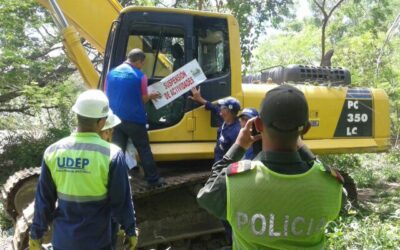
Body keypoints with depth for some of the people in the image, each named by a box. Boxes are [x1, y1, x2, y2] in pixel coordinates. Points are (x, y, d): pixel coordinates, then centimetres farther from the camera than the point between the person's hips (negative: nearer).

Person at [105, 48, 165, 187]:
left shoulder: (111, 74, 6)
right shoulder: (140, 76, -9)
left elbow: (106, 96, 14)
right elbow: (143, 99, -3)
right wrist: (151, 96, 18)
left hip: (115, 119, 4)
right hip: (134, 119, -4)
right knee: (144, 150, 7)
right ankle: (153, 180, 15)